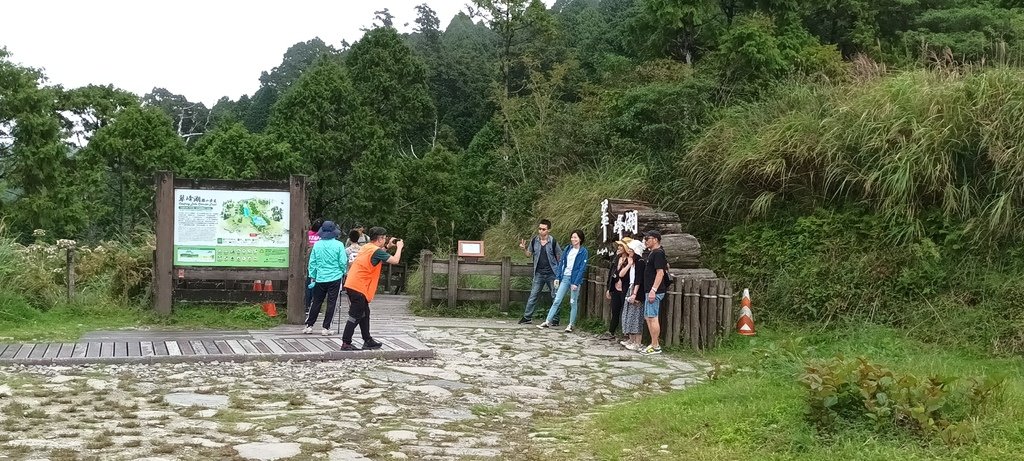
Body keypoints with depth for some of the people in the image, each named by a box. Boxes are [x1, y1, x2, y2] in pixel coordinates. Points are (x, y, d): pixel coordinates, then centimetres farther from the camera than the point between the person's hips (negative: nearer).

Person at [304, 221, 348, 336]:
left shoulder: (317, 245, 0)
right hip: (335, 278, -2)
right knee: (331, 303, 3)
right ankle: (326, 328, 3)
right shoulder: (338, 245, -8)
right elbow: (343, 262, -6)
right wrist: (343, 272, 12)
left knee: (316, 302, 12)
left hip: (320, 278, 3)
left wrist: (312, 277, 13)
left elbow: (312, 262, 4)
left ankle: (309, 326, 16)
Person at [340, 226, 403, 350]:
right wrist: (399, 247, 1)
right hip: (359, 288, -10)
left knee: (364, 314, 17)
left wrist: (387, 247, 24)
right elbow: (395, 260, -16)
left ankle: (367, 341, 25)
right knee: (355, 317, -5)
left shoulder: (366, 247, 12)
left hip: (352, 285, 10)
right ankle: (346, 344, -4)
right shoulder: (376, 251, -15)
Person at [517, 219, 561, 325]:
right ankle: (527, 317, 7)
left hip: (551, 273, -2)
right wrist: (524, 249, -8)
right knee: (533, 295, 1)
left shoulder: (553, 241, -7)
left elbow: (559, 257, 0)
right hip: (539, 273, 2)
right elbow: (529, 254, 12)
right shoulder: (534, 240, 1)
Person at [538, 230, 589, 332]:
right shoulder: (568, 249, 10)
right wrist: (557, 277, 5)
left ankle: (571, 325, 12)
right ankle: (548, 321, 2)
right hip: (564, 277, 4)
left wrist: (576, 283, -15)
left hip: (575, 279, -4)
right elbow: (561, 263, 12)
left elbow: (582, 268, -10)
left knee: (573, 303, 3)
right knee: (557, 300, 2)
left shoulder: (583, 252, -6)